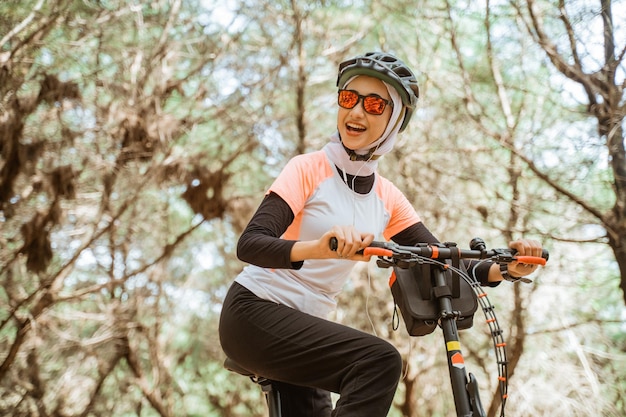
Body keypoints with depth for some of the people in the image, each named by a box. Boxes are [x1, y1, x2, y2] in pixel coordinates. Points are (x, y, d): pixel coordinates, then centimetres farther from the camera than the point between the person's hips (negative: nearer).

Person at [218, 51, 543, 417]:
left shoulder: (387, 198, 6)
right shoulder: (309, 169, -11)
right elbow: (249, 244, -24)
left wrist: (505, 269, -19)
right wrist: (319, 247, -44)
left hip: (301, 330, 7)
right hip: (255, 314, -7)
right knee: (380, 361, -26)